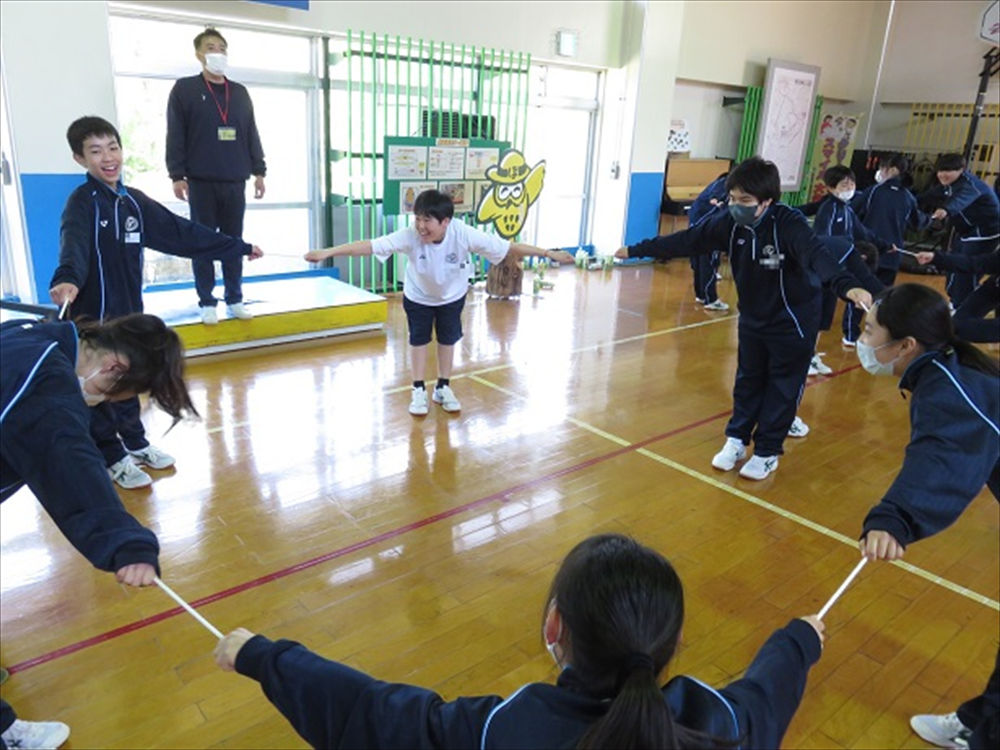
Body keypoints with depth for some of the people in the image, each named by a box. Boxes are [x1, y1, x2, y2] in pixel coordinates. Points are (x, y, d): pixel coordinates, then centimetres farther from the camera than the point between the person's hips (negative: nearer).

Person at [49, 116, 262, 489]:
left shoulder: (134, 201, 7)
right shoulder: (81, 203, -13)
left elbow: (182, 233, 9)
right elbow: (74, 246, -32)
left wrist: (240, 248, 10)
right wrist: (67, 279, -54)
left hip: (129, 311, 6)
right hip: (93, 313, -6)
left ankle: (135, 443, 34)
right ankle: (112, 458, 17)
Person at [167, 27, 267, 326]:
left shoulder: (240, 92, 15)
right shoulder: (184, 90, 3)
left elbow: (252, 135, 15)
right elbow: (175, 136, -2)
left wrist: (258, 171, 8)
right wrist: (177, 175, -9)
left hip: (235, 181, 3)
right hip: (201, 181, -3)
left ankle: (235, 299, 15)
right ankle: (207, 302, 8)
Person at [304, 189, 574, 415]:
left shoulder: (464, 235, -36)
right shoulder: (409, 236, -37)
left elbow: (508, 246, -33)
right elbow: (370, 245, -41)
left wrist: (548, 253, -32)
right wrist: (327, 252, -47)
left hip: (452, 296, 1)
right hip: (418, 297, -1)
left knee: (448, 340, 15)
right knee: (418, 340, 10)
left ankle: (443, 388, 34)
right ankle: (419, 390, 27)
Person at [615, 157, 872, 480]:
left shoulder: (789, 224, -28)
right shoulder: (731, 222, -12)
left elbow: (817, 255, -43)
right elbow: (687, 240, -7)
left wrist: (848, 286, -63)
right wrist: (636, 250, -5)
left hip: (793, 323, -5)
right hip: (752, 318, 5)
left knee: (782, 388, 7)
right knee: (748, 381, 17)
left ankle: (767, 452, 21)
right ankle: (737, 440, 32)